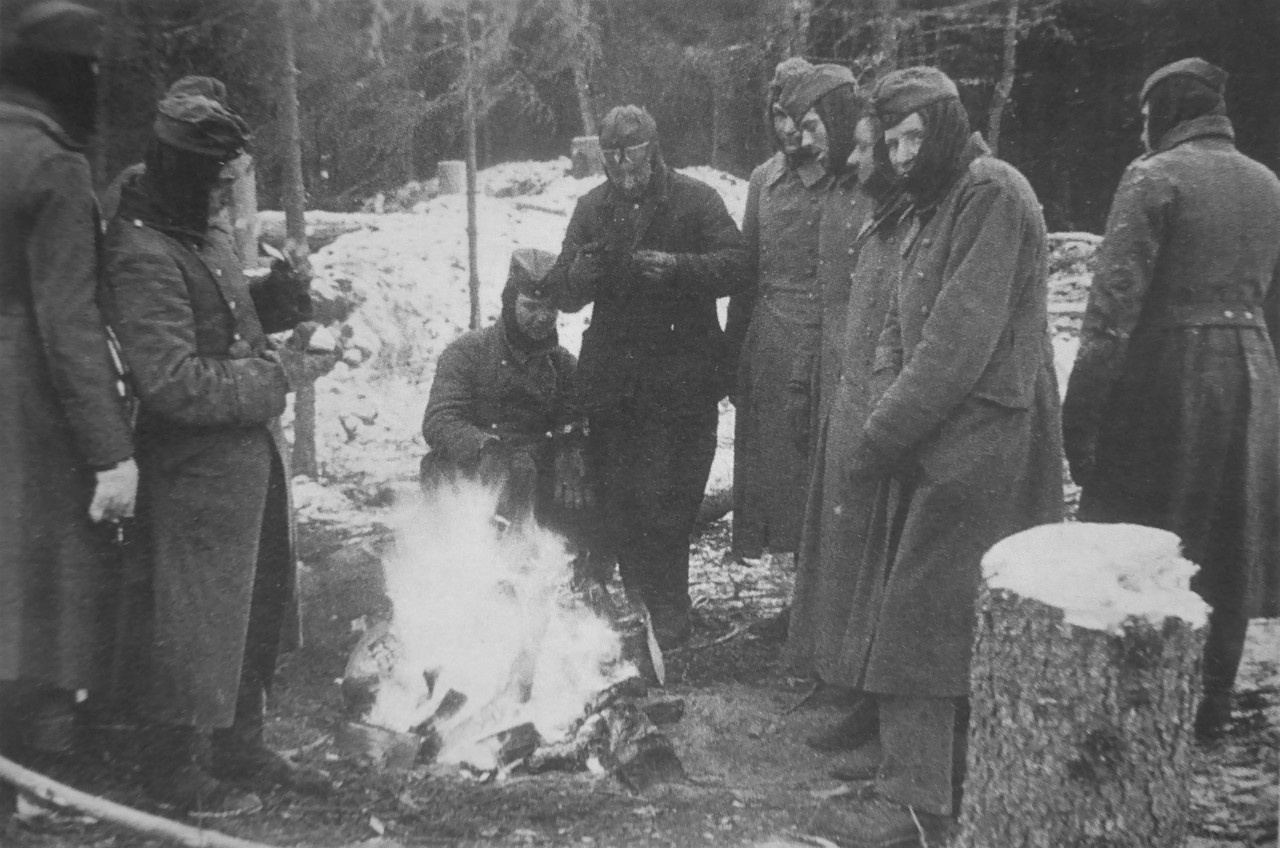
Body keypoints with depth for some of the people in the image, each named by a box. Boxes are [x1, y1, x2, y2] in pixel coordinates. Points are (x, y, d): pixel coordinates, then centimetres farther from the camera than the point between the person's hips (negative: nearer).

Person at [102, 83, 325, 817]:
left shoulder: (209, 235, 9)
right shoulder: (143, 255, -19)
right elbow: (173, 381, -24)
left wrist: (267, 305, 3)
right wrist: (265, 380, -14)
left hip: (254, 454, 9)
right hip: (200, 467, -9)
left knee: (259, 607, 18)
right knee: (197, 618, 4)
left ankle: (239, 747, 35)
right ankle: (176, 769, 23)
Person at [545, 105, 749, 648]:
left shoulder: (696, 201, 1)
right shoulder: (593, 207, 11)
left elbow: (735, 266, -10)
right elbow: (565, 294, 8)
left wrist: (677, 267, -26)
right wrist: (581, 270, -16)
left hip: (680, 381, -4)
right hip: (611, 377, 4)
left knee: (664, 503, -3)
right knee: (613, 499, 7)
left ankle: (667, 612, 14)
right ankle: (635, 603, 24)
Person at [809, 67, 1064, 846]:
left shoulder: (993, 192, -12)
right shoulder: (935, 206, 18)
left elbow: (960, 337, -19)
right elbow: (901, 328, 13)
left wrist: (882, 437, -16)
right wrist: (885, 417, -3)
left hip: (974, 446, -9)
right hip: (936, 444, 9)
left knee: (919, 616, -6)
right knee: (952, 619, 13)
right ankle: (936, 775, 24)